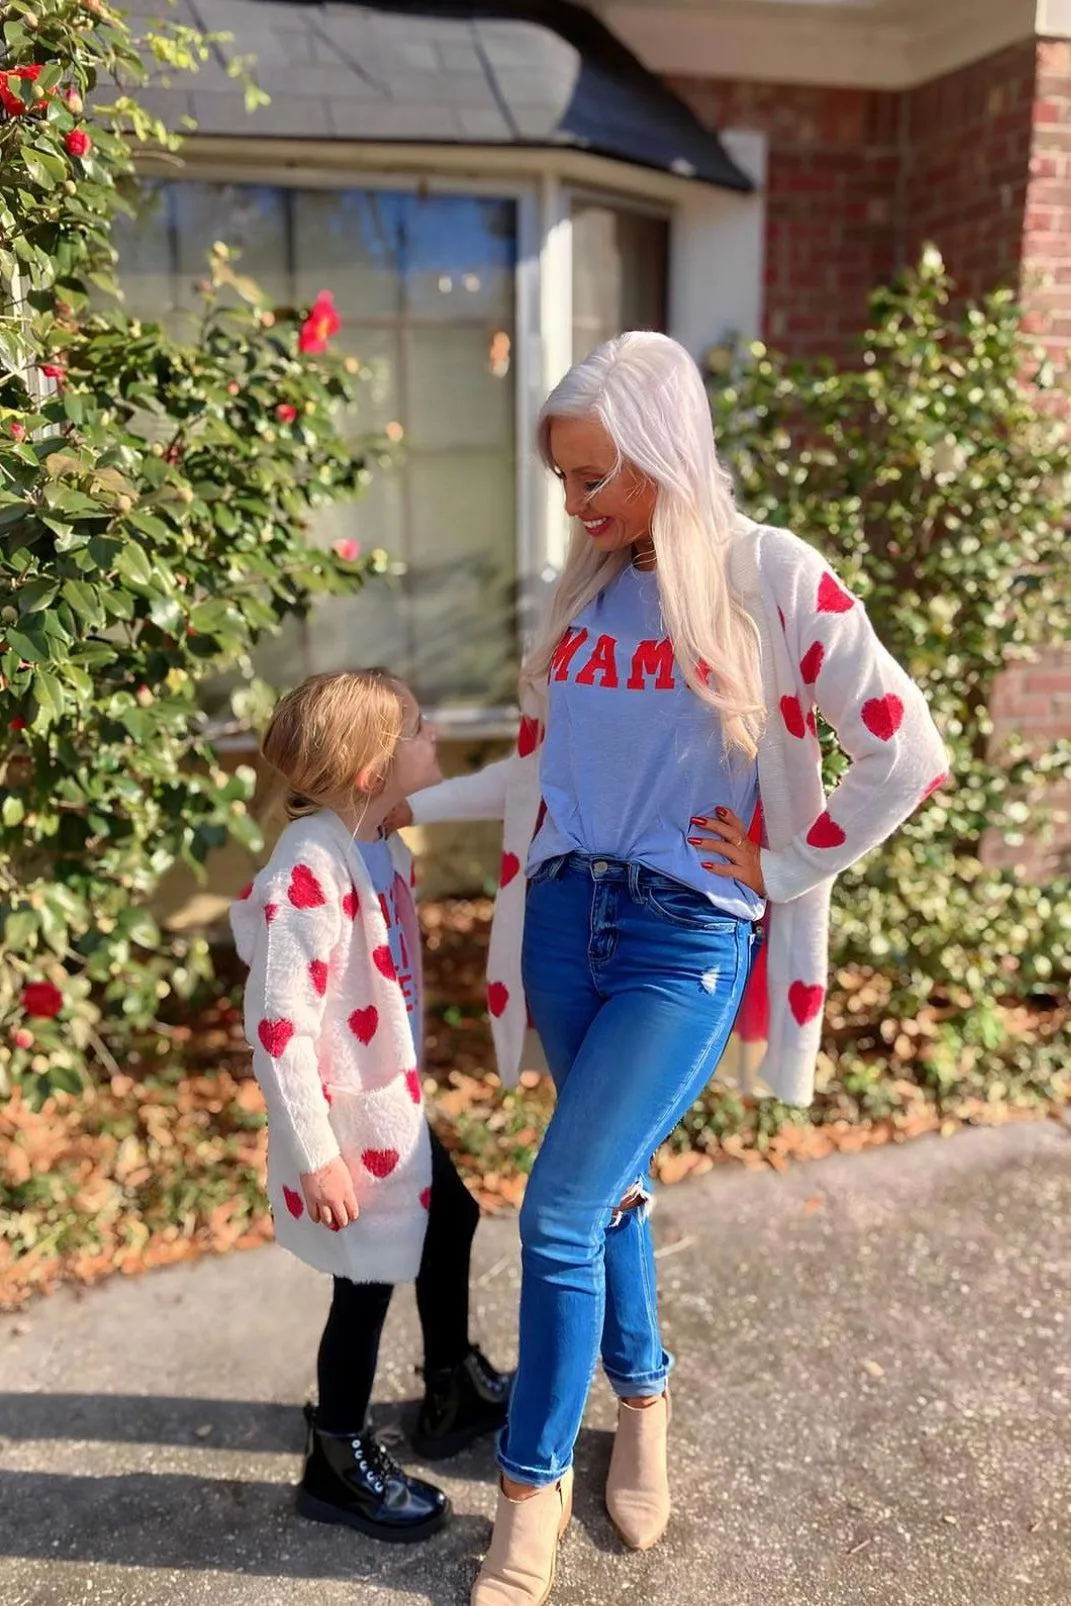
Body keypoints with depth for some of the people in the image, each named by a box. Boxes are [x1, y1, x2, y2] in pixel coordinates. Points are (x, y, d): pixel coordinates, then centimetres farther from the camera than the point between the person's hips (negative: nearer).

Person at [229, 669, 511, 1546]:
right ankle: (338, 1462, 32)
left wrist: (402, 1091, 18)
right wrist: (315, 1155, -23)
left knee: (448, 1222, 23)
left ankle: (455, 1391, 47)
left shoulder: (376, 846, -1)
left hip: (393, 1099, 10)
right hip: (345, 1115, -9)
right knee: (367, 1282, 7)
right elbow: (281, 1028, -28)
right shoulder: (312, 870, -29)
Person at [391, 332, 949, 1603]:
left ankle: (532, 1486, 17)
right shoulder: (583, 588, 9)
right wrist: (409, 804, 14)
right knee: (607, 1190, 15)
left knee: (559, 1212, -5)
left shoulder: (773, 578, -8)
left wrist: (782, 868, -7)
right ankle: (642, 1403, 40)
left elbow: (907, 756, -9)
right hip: (566, 921, 5)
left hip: (687, 938, -5)